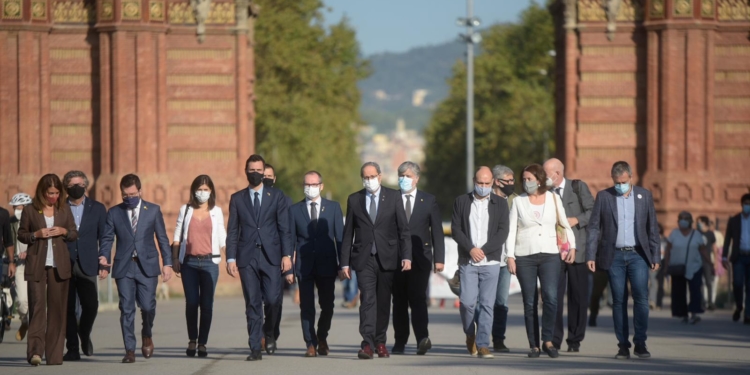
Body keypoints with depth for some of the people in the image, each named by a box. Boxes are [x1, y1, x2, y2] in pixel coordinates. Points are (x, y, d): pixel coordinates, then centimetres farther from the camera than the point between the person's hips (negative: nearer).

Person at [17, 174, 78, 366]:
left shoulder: (64, 210, 10)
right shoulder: (30, 210, 2)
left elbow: (74, 234, 15)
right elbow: (21, 235, 7)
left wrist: (64, 232, -6)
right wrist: (36, 235, -12)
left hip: (59, 266, 3)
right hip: (37, 265, -3)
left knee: (58, 309, 3)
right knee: (37, 305, -13)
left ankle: (54, 355, 8)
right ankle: (35, 351, -20)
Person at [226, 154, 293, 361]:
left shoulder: (277, 197, 9)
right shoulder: (237, 198, 11)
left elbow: (284, 228, 4)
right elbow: (232, 231, 7)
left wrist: (287, 255, -6)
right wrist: (231, 258, -2)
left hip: (271, 256, -1)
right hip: (247, 257, 1)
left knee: (272, 299, -10)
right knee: (252, 304, -2)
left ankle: (270, 333, 18)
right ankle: (256, 348, 1)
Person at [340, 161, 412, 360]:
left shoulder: (393, 197, 5)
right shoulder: (354, 200, 7)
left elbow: (403, 229, 2)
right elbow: (348, 233, 8)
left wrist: (406, 256, -8)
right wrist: (345, 263, 2)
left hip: (387, 258, 1)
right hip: (364, 259, -1)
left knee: (383, 302, 6)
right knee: (368, 299, -13)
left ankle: (380, 342, 18)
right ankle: (367, 344, -21)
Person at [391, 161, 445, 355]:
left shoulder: (428, 200, 7)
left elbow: (437, 231, 5)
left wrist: (439, 258, -2)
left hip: (420, 258, -2)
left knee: (417, 298, -14)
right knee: (399, 300, 5)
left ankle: (422, 338, -23)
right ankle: (400, 342, 10)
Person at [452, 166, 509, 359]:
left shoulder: (500, 204, 7)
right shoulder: (461, 202, 8)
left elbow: (502, 232, 0)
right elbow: (455, 229, 3)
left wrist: (483, 250, -11)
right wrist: (471, 249, -11)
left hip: (490, 262, 0)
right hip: (467, 261, 0)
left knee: (487, 304, -6)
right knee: (467, 301, -7)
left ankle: (482, 345, -4)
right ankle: (470, 334, 19)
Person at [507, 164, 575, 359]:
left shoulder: (553, 199, 6)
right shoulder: (518, 201, 5)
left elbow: (565, 225, 15)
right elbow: (511, 230, 3)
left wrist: (572, 246, 4)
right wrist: (510, 256, -4)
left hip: (550, 255, 0)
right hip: (525, 257, 0)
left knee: (551, 297, -17)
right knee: (530, 303, 0)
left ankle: (548, 340, -7)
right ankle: (534, 345, 6)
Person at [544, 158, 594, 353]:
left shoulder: (578, 187, 3)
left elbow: (592, 211, -1)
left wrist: (576, 220, -14)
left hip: (577, 249, -1)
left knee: (578, 297, 4)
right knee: (554, 296, -6)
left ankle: (575, 340, 12)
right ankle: (554, 340, -5)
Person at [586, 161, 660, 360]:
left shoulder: (644, 196, 6)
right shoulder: (603, 196, 4)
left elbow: (652, 228, 9)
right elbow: (594, 227, 4)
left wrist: (655, 256, 5)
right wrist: (590, 256, -4)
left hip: (637, 254, 0)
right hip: (614, 256, 0)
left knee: (641, 297, -12)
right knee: (619, 301, 1)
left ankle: (640, 343, -6)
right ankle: (623, 345, 5)